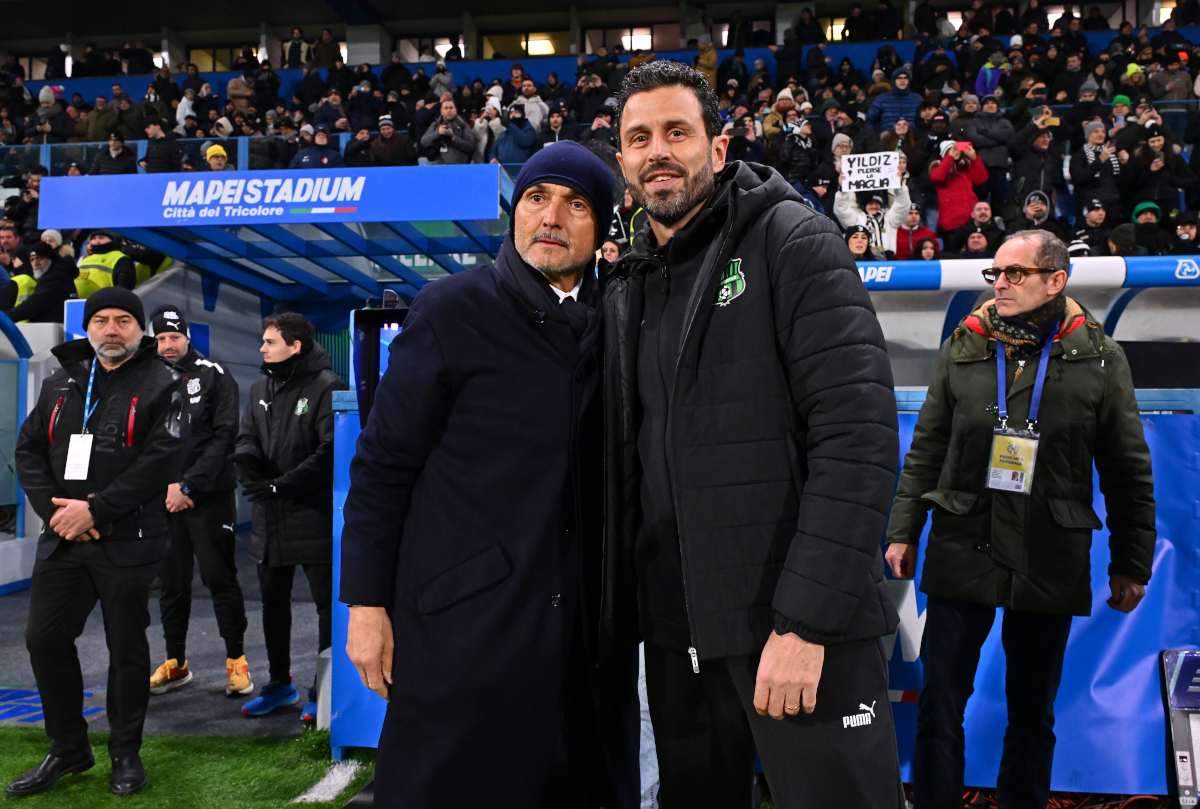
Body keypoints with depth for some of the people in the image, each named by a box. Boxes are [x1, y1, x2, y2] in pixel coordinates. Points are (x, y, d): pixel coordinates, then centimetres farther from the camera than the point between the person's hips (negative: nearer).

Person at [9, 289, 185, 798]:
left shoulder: (161, 385, -4)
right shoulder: (61, 383, 13)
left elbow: (161, 460, -15)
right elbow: (28, 449, 9)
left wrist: (94, 510, -18)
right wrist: (54, 508, -8)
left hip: (127, 544, -5)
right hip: (61, 541, 5)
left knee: (126, 649, 6)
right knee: (45, 640, 9)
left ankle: (125, 754, 24)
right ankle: (68, 750, 27)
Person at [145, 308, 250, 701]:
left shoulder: (214, 377, -2)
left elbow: (224, 437, -9)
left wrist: (188, 485, -14)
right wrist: (165, 486, -5)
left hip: (210, 496, -4)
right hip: (164, 499, 4)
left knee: (219, 577, -1)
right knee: (171, 582, 10)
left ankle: (236, 661, 10)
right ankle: (175, 663, 23)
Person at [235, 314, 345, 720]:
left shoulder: (326, 387, -12)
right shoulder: (260, 388, 13)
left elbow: (330, 451, -18)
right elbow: (247, 437, 11)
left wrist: (280, 485, -19)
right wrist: (246, 456, -14)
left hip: (315, 514, -8)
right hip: (270, 518, 8)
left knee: (327, 602, 1)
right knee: (273, 601, 18)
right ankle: (280, 683, 33)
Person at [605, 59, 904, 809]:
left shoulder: (793, 241, -6)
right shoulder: (626, 290, 14)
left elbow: (860, 432, -16)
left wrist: (807, 621, -21)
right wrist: (621, 602, 10)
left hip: (802, 629, -6)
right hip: (675, 630, 6)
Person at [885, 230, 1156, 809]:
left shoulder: (1099, 358, 2)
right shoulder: (962, 348, 6)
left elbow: (1130, 472, 6)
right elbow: (925, 450, 9)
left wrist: (1131, 564, 5)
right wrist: (903, 532, 6)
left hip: (1050, 561, 0)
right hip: (962, 550, 1)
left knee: (1033, 713, 12)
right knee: (939, 706, 2)